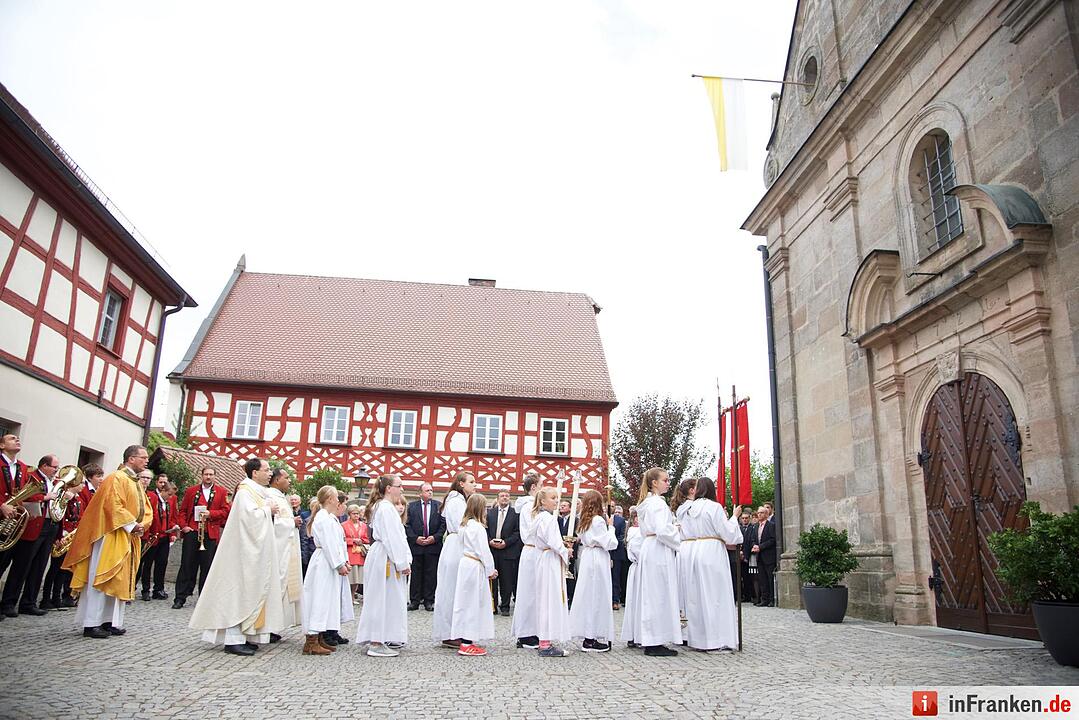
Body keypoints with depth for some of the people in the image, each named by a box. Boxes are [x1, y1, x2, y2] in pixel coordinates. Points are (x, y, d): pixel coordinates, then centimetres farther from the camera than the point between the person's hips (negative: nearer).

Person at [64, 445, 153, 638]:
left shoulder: (136, 483, 18)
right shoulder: (117, 478, -10)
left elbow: (146, 510, 16)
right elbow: (114, 506, -21)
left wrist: (142, 525, -3)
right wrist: (132, 525, -19)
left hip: (129, 539, 9)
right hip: (112, 535, -9)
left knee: (119, 580, 9)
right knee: (102, 578, -7)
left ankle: (110, 621, 14)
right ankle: (91, 624, -3)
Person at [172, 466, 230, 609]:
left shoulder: (222, 492, 9)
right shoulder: (191, 491, 12)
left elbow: (225, 511, 3)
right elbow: (182, 510, 11)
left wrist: (211, 513, -12)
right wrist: (183, 525, -2)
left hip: (211, 533, 0)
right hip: (191, 532, 1)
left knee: (207, 566, 2)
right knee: (187, 565, 1)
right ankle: (180, 598, 7)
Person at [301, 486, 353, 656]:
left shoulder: (329, 518, 17)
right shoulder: (323, 518, -15)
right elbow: (329, 545, -19)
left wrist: (344, 561, 11)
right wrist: (339, 565, -17)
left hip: (331, 565, 10)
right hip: (324, 565, -10)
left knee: (328, 600, 13)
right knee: (320, 600, -8)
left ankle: (320, 639, 19)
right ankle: (311, 642, -5)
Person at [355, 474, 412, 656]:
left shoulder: (382, 506, 18)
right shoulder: (386, 507, -15)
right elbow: (392, 539, -19)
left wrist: (404, 561, 14)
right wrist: (402, 563, -16)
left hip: (383, 558, 10)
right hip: (385, 559, -10)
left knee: (386, 600, 15)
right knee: (383, 599, -5)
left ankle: (378, 640, 23)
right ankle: (376, 644, 0)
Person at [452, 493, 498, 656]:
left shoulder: (464, 525, 11)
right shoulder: (477, 526, -15)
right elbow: (483, 551, -15)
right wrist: (491, 570, -3)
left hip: (465, 564, 9)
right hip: (475, 567, -9)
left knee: (467, 603, 11)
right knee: (473, 603, -4)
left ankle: (467, 641, 17)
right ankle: (467, 644, 0)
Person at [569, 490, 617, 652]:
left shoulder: (585, 520, 12)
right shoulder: (598, 520, -14)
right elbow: (609, 543, -14)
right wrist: (611, 526, -3)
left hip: (586, 558, 9)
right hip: (598, 560, -9)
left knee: (588, 596, 11)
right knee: (597, 596, -2)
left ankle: (587, 638, 16)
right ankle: (594, 639, 2)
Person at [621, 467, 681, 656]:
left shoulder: (646, 502, 17)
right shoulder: (657, 503, -14)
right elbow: (663, 531, -23)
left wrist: (674, 527, 15)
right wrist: (680, 544, -7)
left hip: (648, 548, 10)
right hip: (659, 551, -10)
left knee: (649, 595, 11)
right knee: (659, 595, -7)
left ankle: (648, 639, 17)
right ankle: (655, 643, -4)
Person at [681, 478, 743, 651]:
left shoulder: (687, 509, 10)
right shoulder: (714, 507, -7)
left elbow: (683, 535, 13)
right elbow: (728, 533, -7)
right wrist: (734, 516, 8)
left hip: (687, 553, 6)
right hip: (710, 552, -6)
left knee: (694, 596, 9)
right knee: (713, 596, -2)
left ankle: (695, 638, 14)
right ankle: (715, 639, -1)